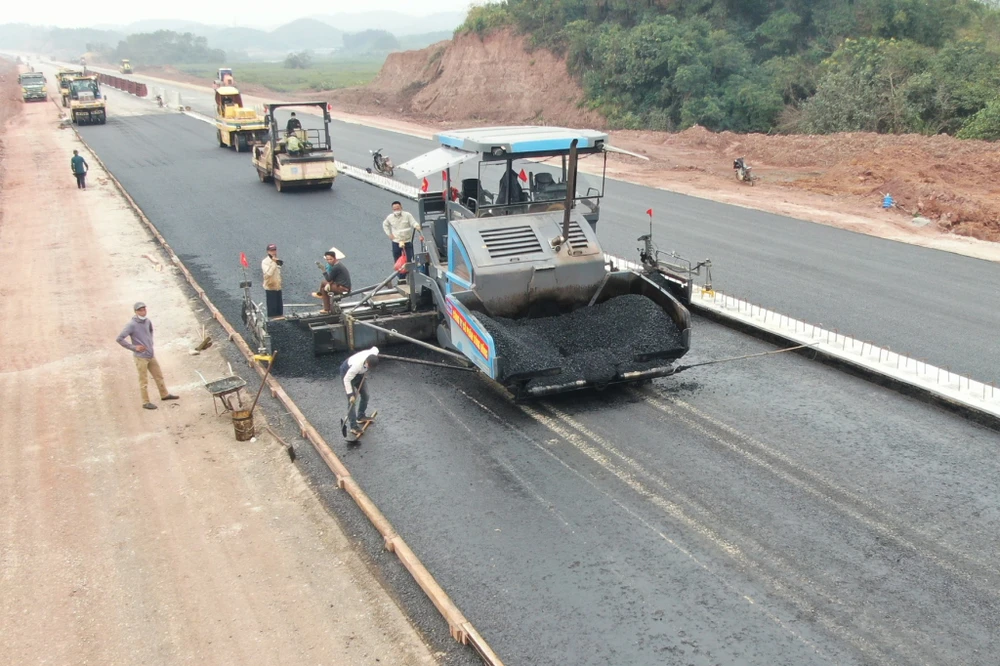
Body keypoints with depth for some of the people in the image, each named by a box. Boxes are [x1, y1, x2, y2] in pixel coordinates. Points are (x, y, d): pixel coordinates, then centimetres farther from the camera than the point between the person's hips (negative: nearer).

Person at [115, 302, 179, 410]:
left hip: (151, 355, 7)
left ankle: (164, 394, 34)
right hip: (141, 357, -7)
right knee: (144, 381, 2)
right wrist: (134, 347, -19)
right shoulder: (132, 325, -18)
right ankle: (146, 402, 12)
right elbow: (119, 339, -21)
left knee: (159, 375, 17)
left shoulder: (147, 321, 3)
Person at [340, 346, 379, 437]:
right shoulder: (357, 365, -45)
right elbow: (347, 379, -33)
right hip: (347, 372, -7)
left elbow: (375, 348, -1)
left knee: (365, 395, 13)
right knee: (352, 400, -9)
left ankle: (360, 417, 35)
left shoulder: (374, 353, -29)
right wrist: (351, 394, -31)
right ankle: (353, 426, -3)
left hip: (359, 373, 7)